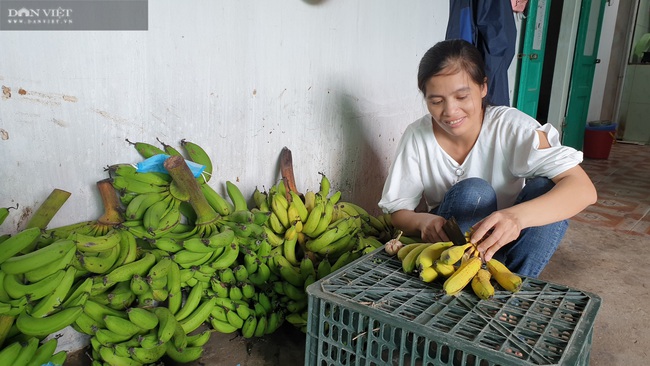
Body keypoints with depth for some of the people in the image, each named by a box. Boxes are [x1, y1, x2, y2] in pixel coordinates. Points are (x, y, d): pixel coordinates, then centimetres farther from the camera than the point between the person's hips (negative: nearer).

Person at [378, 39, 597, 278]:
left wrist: (516, 216, -51)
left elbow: (583, 189, -31)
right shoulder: (417, 137, -13)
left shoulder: (511, 126, -19)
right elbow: (397, 212, -9)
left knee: (545, 189, -26)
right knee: (473, 191, -29)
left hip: (507, 243, 1)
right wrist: (423, 221, -34)